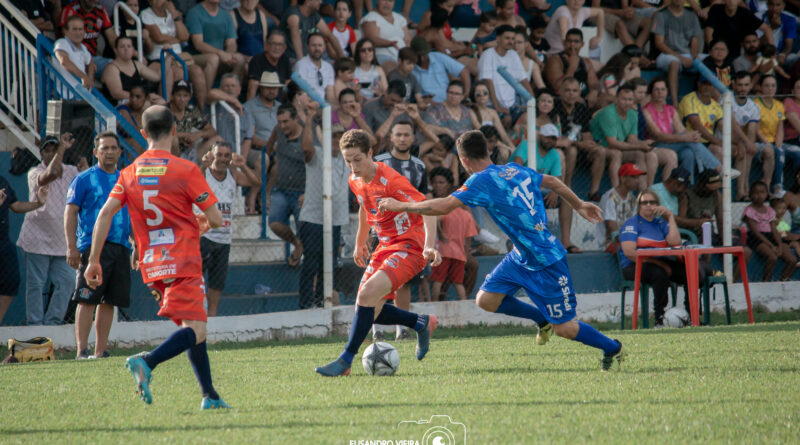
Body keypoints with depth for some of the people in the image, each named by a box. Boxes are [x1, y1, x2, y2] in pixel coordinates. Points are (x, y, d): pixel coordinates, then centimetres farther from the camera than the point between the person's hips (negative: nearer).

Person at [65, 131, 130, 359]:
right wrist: (72, 247, -11)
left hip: (120, 247, 5)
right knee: (87, 300, -10)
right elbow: (70, 213, -3)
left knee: (109, 302, 6)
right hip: (93, 246, -5)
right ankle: (82, 351, -12)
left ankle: (101, 351, 10)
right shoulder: (84, 180, 1)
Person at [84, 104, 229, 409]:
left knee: (192, 328, 17)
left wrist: (93, 261, 0)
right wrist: (203, 224, 18)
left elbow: (105, 213, -2)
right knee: (195, 330, -13)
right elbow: (215, 219, -6)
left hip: (152, 266, 6)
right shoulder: (185, 170, -7)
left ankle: (210, 395, 16)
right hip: (183, 263, -6)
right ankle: (147, 362, -37)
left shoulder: (130, 173, 7)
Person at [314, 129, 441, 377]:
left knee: (367, 294, -27)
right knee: (367, 311, 3)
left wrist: (429, 246, -37)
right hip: (385, 246, 9)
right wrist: (360, 243, 33)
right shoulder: (356, 181, 5)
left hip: (409, 246, -9)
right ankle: (422, 323, 24)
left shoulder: (390, 180, -21)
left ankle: (346, 360, -21)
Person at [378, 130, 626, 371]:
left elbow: (444, 206, -28)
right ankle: (542, 319, 23)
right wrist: (578, 205, 34)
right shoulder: (515, 170, 4)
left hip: (546, 262, -8)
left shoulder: (482, 182, -21)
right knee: (486, 300, 3)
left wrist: (401, 206, -17)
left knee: (563, 328, 1)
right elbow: (552, 182, 18)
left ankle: (613, 349, 22)